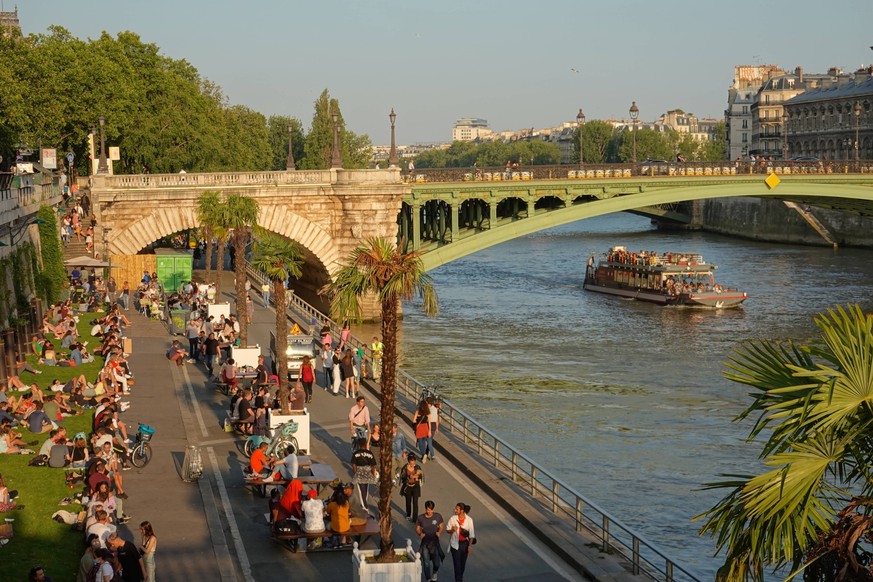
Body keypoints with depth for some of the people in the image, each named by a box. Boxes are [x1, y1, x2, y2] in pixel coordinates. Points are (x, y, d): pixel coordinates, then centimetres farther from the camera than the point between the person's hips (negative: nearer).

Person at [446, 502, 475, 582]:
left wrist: (470, 545, -7)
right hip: (455, 544, -1)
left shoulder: (469, 520, -9)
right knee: (457, 563, -5)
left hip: (465, 544, 1)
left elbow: (471, 534, -4)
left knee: (463, 563, 15)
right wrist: (452, 530, -21)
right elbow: (447, 530, 1)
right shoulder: (453, 519, -9)